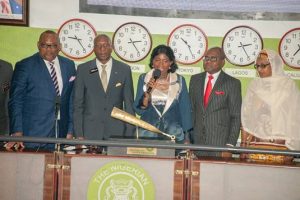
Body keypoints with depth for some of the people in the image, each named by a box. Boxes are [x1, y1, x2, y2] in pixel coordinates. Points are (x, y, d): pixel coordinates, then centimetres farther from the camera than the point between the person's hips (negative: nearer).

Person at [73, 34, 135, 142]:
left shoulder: (124, 69, 4)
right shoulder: (83, 69, 3)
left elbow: (129, 103, 5)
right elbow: (78, 103, 4)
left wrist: (129, 134, 1)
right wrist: (79, 134, -2)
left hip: (116, 132, 0)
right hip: (90, 132, 0)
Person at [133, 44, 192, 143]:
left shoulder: (179, 81, 2)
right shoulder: (144, 79, 3)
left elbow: (185, 110, 4)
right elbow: (139, 110, 1)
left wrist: (186, 138, 2)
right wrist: (148, 92, -16)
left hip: (174, 134, 0)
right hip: (147, 133, 0)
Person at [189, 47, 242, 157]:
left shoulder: (232, 83, -3)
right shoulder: (195, 80, 10)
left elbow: (236, 117, -3)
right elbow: (191, 110, 13)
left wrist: (230, 145, -9)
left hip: (220, 144, -3)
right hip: (196, 142, 3)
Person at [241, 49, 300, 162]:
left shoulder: (288, 85, 4)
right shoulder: (254, 85, 10)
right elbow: (246, 117, 9)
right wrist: (243, 143, 3)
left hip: (281, 146, -1)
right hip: (255, 144, 2)